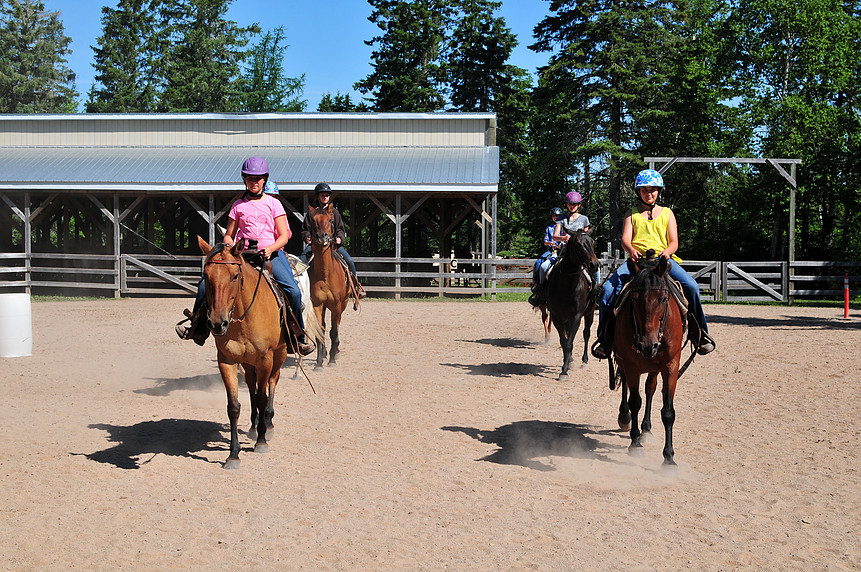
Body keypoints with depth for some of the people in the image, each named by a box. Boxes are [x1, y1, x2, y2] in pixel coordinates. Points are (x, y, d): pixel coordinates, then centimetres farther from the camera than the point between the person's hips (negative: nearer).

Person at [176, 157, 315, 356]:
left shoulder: (274, 204, 8)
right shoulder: (238, 206, 13)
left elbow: (284, 236, 1)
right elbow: (228, 236, 17)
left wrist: (271, 248, -19)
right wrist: (230, 248, -6)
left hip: (272, 253, -2)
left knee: (293, 291, -24)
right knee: (207, 283, -13)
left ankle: (299, 337, -8)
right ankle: (196, 326, 6)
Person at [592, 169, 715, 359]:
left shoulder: (667, 213, 16)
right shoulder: (632, 214, 16)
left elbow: (674, 242, 7)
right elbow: (625, 239, 2)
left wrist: (667, 251, -18)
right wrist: (631, 250, -23)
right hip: (636, 259, 0)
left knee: (691, 285, -27)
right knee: (608, 289, -24)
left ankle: (701, 332, -11)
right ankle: (603, 336, -9)